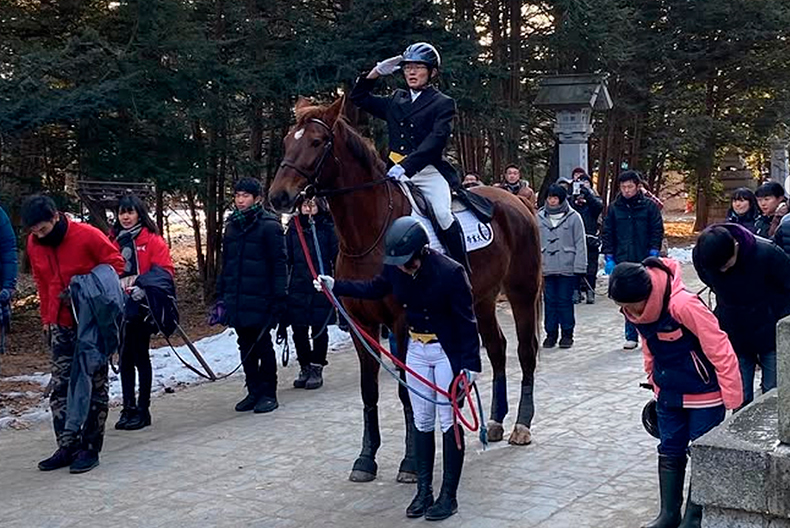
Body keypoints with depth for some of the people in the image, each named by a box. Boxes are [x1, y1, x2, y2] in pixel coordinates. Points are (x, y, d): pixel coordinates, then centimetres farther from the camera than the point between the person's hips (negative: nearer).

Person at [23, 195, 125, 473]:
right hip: (61, 325, 5)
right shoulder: (34, 244, 1)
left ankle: (90, 448, 9)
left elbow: (115, 263, -8)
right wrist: (47, 319, 14)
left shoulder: (87, 235, -17)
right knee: (59, 387, 3)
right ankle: (68, 446, 10)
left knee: (94, 385, 2)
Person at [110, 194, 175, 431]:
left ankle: (143, 410, 11)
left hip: (141, 305, -5)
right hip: (119, 306, 5)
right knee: (125, 357, 10)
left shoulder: (152, 240, -5)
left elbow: (165, 270, -11)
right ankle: (128, 409, 19)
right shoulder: (113, 241, 11)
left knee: (140, 356, 1)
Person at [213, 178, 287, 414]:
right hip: (236, 300, 6)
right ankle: (253, 391, 21)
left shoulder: (269, 226, -7)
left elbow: (279, 264, -10)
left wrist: (278, 297, -15)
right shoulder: (232, 226, 13)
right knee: (246, 347, 12)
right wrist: (221, 294, 15)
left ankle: (268, 393, 11)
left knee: (263, 346, 2)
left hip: (259, 299, -6)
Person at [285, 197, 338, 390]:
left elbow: (335, 257, -2)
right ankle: (305, 368, 21)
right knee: (298, 331, 7)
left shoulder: (327, 228, -1)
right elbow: (286, 259, 8)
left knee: (319, 330, 4)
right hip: (298, 287, 3)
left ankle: (317, 369, 14)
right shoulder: (293, 228, 7)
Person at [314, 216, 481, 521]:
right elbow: (374, 289, 14)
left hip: (448, 352, -6)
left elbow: (466, 321, -20)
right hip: (416, 349, 6)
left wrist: (470, 364, -23)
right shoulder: (396, 269, -8)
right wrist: (335, 286, 10)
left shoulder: (450, 273, -25)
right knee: (422, 422, 11)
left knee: (449, 422, 1)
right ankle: (424, 490, 22)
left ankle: (449, 496, 10)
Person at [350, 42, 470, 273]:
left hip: (429, 172, -6)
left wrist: (405, 165, -25)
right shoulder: (396, 101, 19)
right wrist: (377, 72, 15)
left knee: (442, 213, -26)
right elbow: (359, 97, 29)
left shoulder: (443, 104, 3)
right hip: (396, 174, 6)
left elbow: (436, 140, -13)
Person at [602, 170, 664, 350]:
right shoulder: (614, 208, 6)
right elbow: (607, 234, 9)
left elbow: (657, 231, 2)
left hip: (644, 261, -2)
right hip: (623, 262, 2)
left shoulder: (649, 206, 1)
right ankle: (631, 336, 10)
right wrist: (609, 258, 2)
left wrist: (653, 253, -8)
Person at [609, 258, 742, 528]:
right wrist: (655, 385, 18)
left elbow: (720, 350, -25)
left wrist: (733, 401, -19)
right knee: (669, 453, 13)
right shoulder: (637, 311, -8)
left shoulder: (683, 305, -30)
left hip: (704, 395, -6)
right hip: (669, 395, 7)